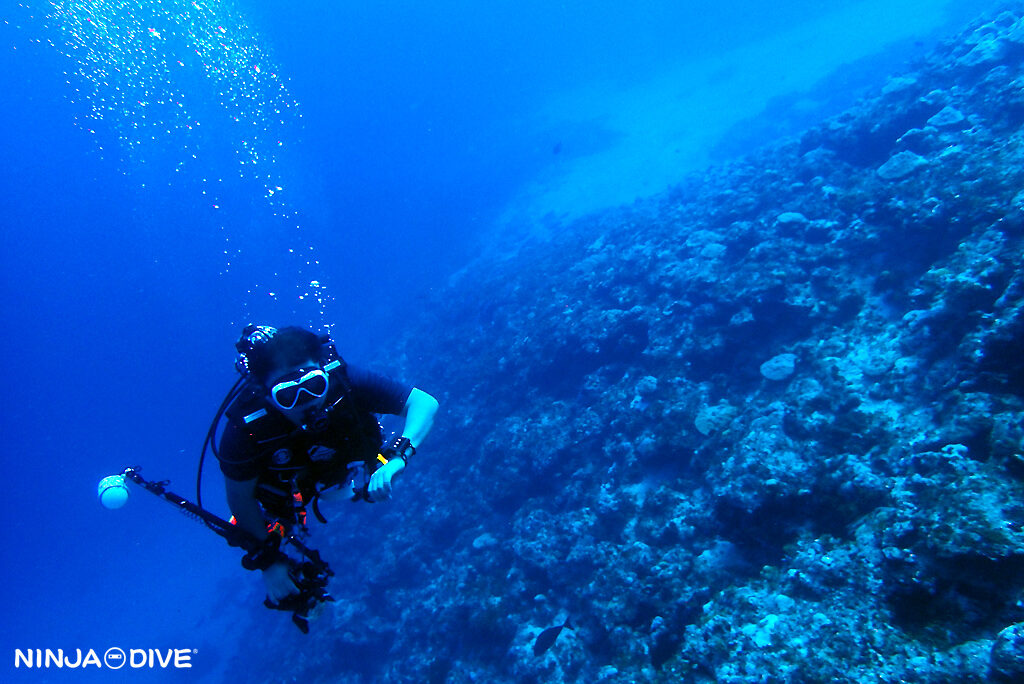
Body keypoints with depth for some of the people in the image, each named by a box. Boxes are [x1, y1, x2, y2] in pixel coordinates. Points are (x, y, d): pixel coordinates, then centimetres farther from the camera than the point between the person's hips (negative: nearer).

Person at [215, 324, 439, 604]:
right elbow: (240, 499, -24)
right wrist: (269, 562, -22)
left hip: (339, 465, 1)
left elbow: (425, 403, -40)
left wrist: (397, 458, -55)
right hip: (283, 487, -1)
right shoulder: (245, 429, -41)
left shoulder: (344, 383, -41)